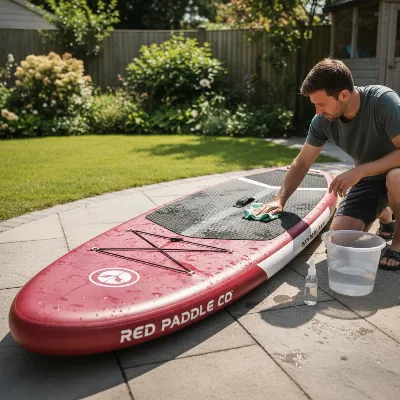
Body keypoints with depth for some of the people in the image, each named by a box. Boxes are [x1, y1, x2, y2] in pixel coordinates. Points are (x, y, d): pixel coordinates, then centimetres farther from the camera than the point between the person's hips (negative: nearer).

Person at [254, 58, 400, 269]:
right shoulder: (323, 121, -12)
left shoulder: (383, 101, -28)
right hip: (367, 179, 5)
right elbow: (302, 163, -2)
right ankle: (383, 214, 20)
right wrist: (280, 200, -10)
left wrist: (359, 171, -35)